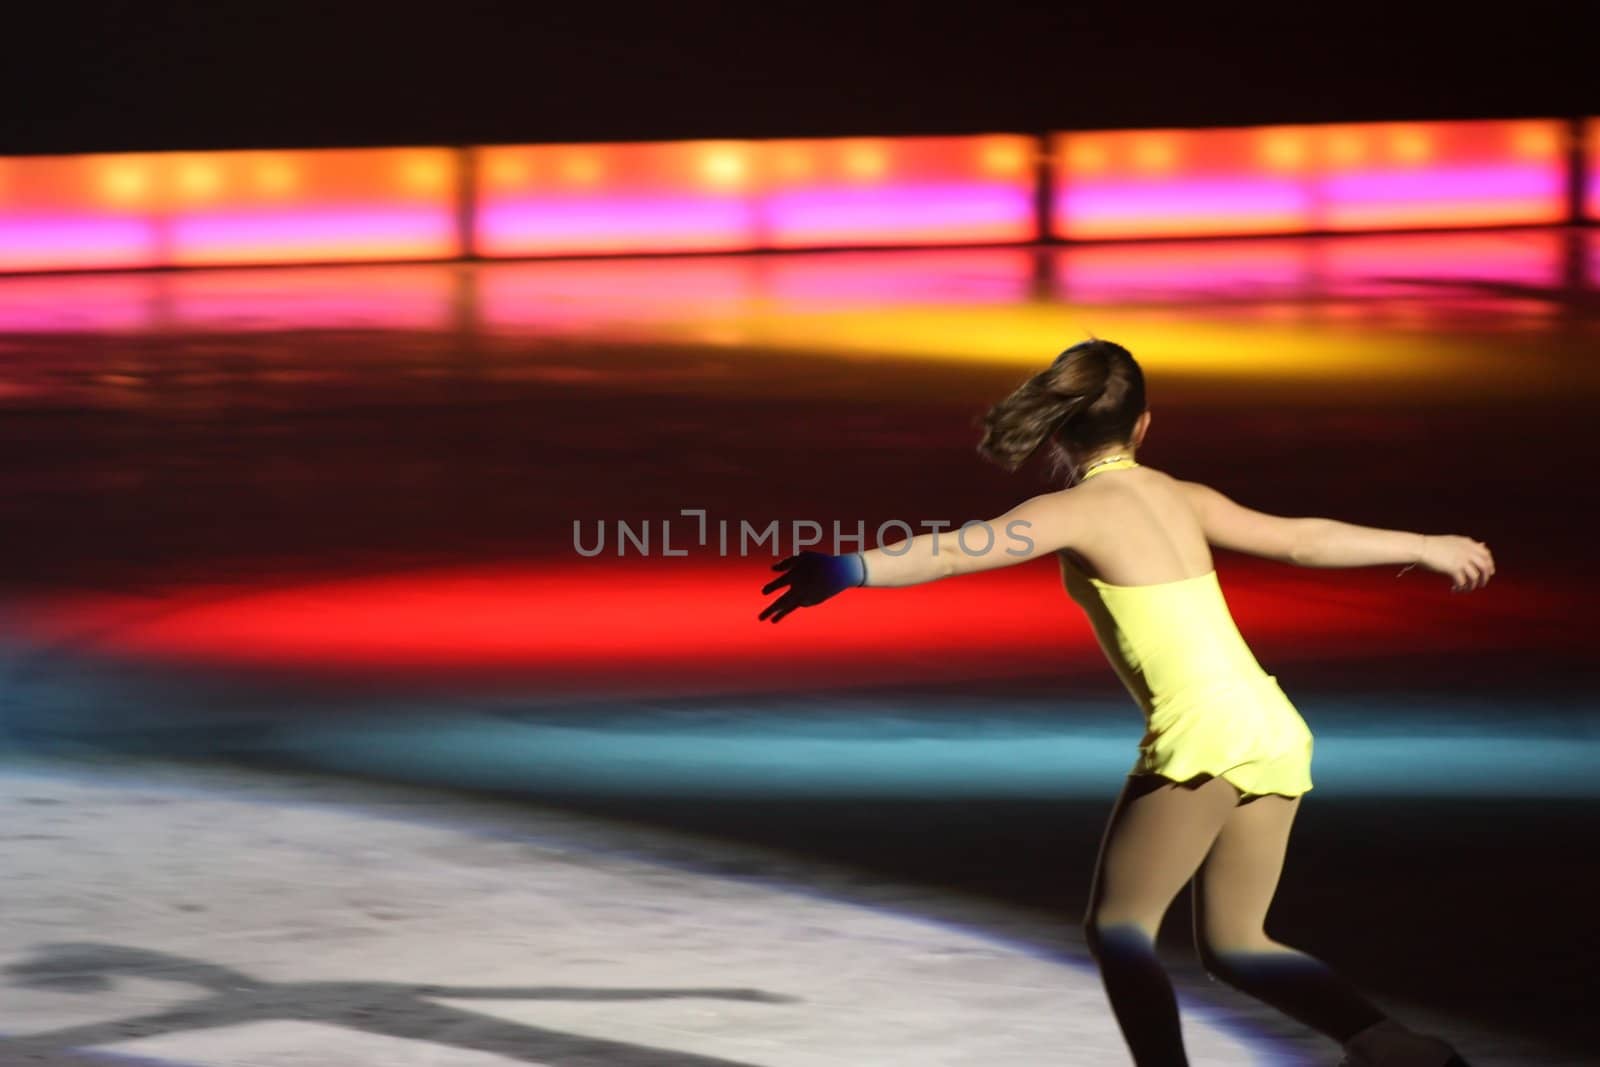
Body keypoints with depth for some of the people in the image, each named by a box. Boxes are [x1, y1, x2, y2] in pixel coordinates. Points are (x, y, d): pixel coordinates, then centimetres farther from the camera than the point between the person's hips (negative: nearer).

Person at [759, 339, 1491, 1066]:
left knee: (1117, 927, 4)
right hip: (1276, 732, 7)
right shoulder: (1181, 498, 17)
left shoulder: (1081, 508, -2)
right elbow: (1305, 540, 25)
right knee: (1232, 944, 17)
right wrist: (1424, 547, 38)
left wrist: (848, 568, -23)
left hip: (1204, 734, -7)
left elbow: (958, 551, -16)